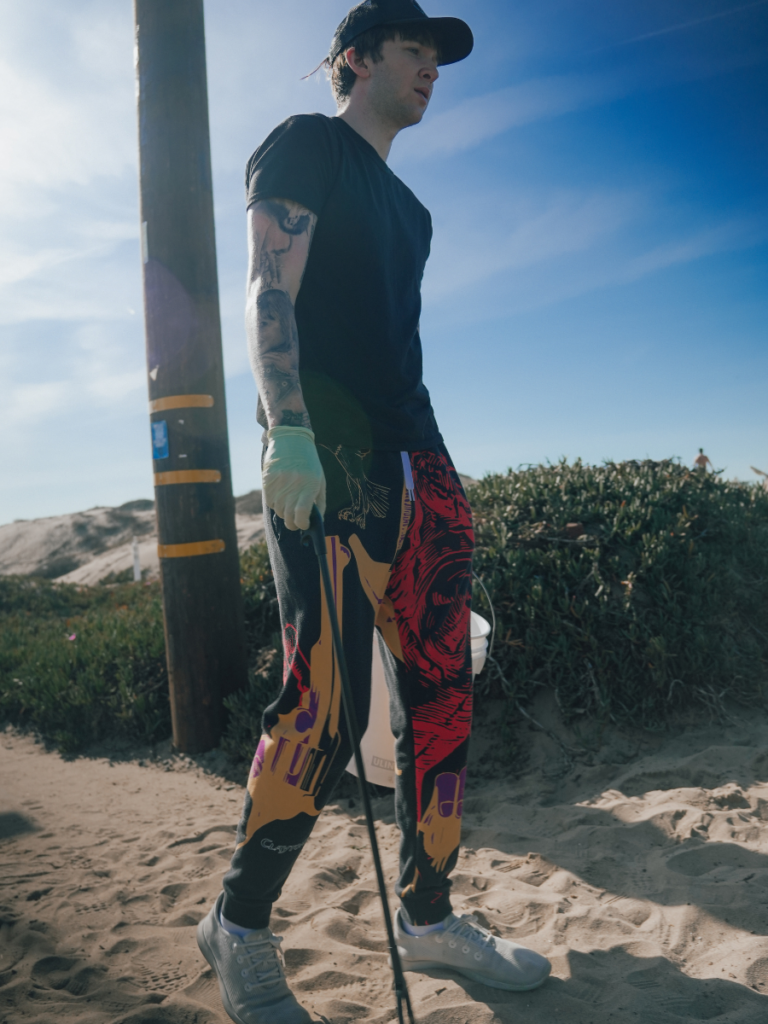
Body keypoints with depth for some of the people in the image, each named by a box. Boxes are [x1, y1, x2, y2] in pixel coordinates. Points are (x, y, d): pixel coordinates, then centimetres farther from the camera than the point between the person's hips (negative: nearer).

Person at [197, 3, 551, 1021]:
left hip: (414, 452, 9)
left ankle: (428, 919, 19)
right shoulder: (305, 144, 6)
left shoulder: (403, 201, 29)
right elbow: (270, 290, -9)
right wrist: (287, 428, -23)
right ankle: (239, 928, 10)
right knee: (329, 701, -12)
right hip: (327, 450, -8)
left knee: (442, 688, 4)